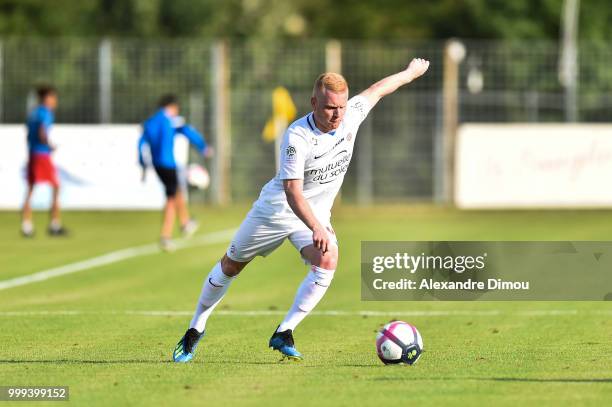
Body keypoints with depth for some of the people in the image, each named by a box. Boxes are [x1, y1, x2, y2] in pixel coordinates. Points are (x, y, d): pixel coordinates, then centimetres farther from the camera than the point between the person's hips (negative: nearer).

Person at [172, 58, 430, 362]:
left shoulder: (351, 116, -15)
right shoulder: (297, 137, -31)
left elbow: (377, 89, 6)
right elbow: (292, 191, -36)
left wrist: (411, 72, 23)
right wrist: (316, 228, -49)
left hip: (316, 213, 4)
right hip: (277, 209, -4)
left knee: (327, 261, -25)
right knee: (231, 266, 9)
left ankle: (284, 334, -17)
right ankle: (196, 329, 29)